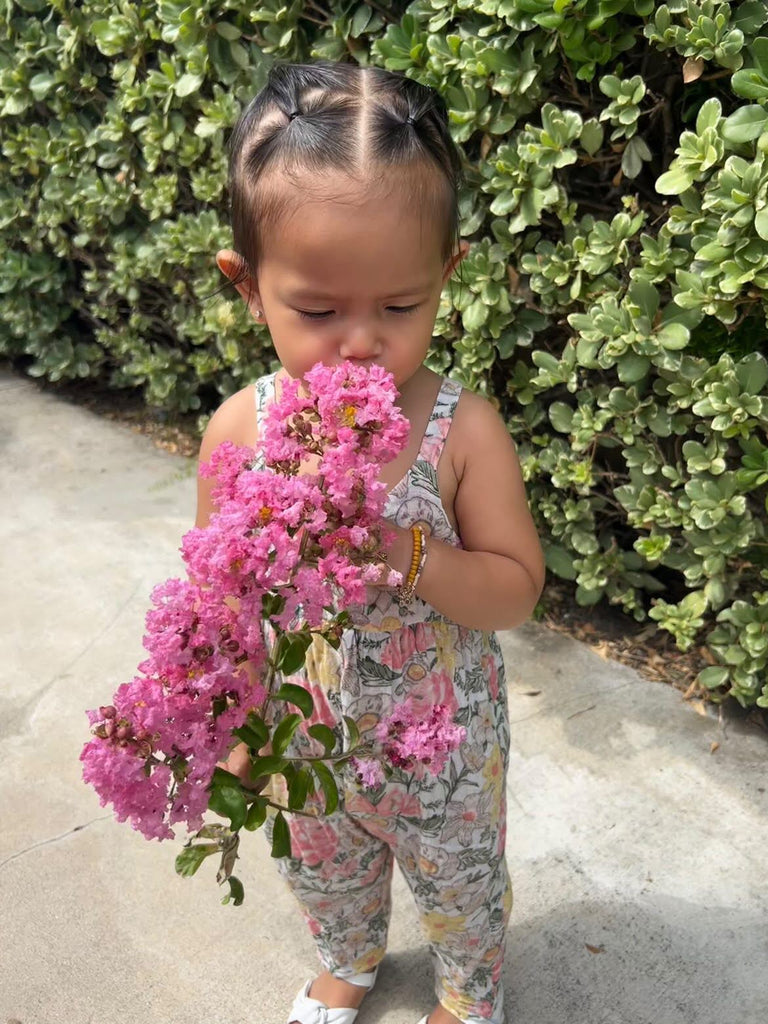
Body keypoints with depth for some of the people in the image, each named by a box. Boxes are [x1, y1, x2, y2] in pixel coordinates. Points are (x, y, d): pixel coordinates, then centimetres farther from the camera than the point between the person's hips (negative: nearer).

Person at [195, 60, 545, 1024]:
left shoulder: (463, 430, -26)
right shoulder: (239, 429, -19)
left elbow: (514, 589, -20)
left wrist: (401, 549, -37)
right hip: (309, 733, 3)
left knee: (459, 881, 26)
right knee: (323, 873, 31)